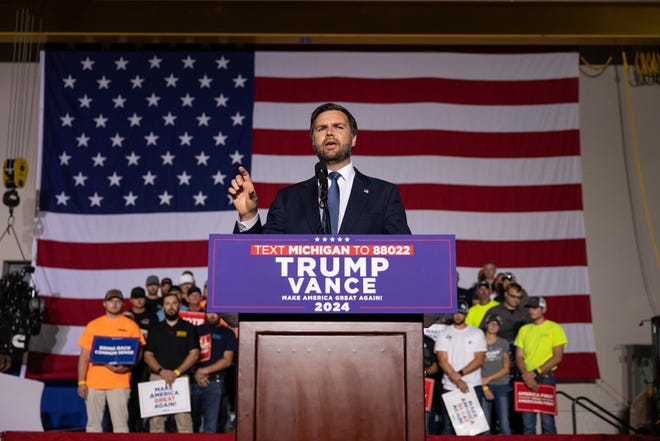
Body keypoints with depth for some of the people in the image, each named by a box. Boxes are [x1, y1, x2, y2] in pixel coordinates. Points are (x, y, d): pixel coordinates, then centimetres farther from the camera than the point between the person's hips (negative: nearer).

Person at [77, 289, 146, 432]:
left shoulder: (130, 325, 6)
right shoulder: (93, 325, 11)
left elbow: (138, 352, 4)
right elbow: (84, 356, 10)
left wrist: (126, 367, -15)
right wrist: (81, 382, 1)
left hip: (119, 382, -2)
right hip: (93, 382, 2)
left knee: (120, 424, -4)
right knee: (93, 424, 6)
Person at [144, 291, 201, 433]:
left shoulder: (188, 328, 9)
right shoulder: (155, 330, 15)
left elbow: (194, 354, 1)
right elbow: (148, 355, 8)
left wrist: (177, 372, -10)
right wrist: (161, 371, -9)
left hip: (181, 378, -2)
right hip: (157, 377, 2)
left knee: (184, 419, -9)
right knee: (155, 421, -1)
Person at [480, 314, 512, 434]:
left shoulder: (503, 343, 9)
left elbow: (506, 369, 7)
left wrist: (488, 379, -4)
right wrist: (484, 388, -6)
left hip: (501, 385, 1)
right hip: (484, 386, -1)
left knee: (504, 422, -6)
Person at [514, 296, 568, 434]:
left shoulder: (554, 328, 2)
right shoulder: (524, 329, 14)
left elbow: (558, 357, -5)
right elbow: (519, 357, 9)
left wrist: (536, 372, -13)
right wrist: (526, 374, -10)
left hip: (546, 377, -3)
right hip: (527, 379, 4)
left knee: (547, 419, -5)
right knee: (527, 420, 2)